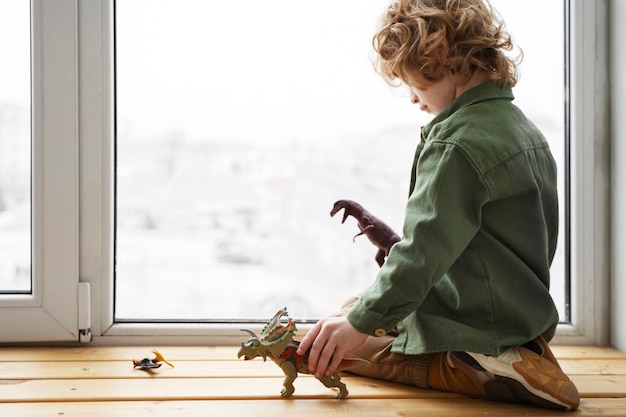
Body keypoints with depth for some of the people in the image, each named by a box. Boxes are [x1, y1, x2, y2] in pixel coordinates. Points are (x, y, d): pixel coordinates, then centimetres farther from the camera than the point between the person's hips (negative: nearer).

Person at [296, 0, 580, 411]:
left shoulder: (457, 144, -23)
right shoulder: (523, 128, 8)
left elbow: (424, 251, -27)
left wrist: (362, 321, -21)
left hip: (474, 327, -10)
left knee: (333, 349, -2)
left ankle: (489, 372, -12)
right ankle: (516, 355, 9)